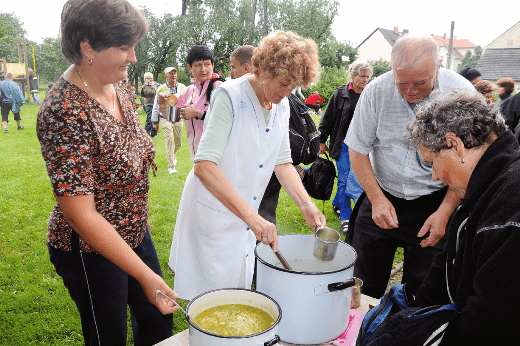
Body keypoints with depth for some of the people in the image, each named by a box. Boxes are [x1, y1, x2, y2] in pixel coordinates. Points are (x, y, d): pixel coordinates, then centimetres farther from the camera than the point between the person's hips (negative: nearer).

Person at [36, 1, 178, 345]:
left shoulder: (121, 86, -4)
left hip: (134, 233, 8)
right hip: (92, 249, -7)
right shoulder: (64, 113, -29)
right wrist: (145, 275, -28)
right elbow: (81, 214, -28)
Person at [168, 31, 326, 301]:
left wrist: (306, 205, -7)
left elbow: (282, 162, 8)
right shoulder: (230, 96, -21)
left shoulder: (282, 106, 2)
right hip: (213, 213, -7)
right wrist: (251, 215, -38)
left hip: (246, 217, 7)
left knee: (240, 286, 20)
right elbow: (204, 166, -31)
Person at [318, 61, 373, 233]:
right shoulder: (340, 94, -2)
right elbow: (327, 119, 2)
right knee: (344, 179, 0)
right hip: (343, 144, -2)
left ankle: (337, 204, 33)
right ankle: (345, 218, 10)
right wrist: (322, 141, 1)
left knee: (354, 179, 6)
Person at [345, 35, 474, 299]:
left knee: (421, 292, 9)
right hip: (381, 197, 1)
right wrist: (377, 198, -11)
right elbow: (358, 149, -2)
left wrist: (444, 212, -12)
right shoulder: (377, 91, -11)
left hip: (433, 203, -1)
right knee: (364, 287, 12)